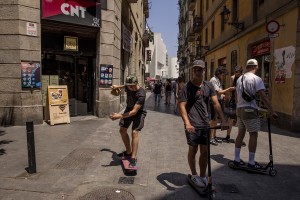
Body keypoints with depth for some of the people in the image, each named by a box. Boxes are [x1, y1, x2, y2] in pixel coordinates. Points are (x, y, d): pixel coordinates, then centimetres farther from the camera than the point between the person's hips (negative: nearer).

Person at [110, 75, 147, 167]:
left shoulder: (141, 94, -37)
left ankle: (133, 158, -12)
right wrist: (118, 86, 21)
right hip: (128, 109, 7)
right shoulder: (128, 87, -16)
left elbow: (134, 111, -42)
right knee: (122, 130, 9)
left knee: (134, 132, -20)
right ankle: (128, 151, 26)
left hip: (138, 111, -7)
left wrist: (119, 116, -49)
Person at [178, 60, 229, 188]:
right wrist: (187, 123, -23)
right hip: (192, 125, -4)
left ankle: (203, 176, 25)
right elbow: (182, 106, -12)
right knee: (193, 150, 8)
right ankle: (194, 176, 26)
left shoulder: (208, 86, 7)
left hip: (205, 124, 4)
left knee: (205, 151, 10)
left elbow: (216, 103, 2)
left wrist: (223, 120, -8)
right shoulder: (187, 87, -6)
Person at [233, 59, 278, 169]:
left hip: (239, 109, 7)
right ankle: (251, 162, 8)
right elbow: (263, 97, -16)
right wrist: (272, 111, -14)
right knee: (253, 135, 2)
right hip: (250, 110, -7)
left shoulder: (239, 79, 11)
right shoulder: (256, 79, -10)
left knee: (241, 133, 13)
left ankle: (236, 159, 19)